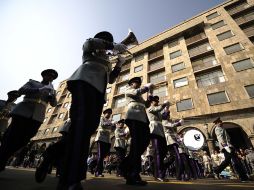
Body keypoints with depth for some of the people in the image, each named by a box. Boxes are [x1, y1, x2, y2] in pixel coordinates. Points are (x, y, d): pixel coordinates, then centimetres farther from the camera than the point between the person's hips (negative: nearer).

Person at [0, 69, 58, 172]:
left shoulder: (51, 89, 20)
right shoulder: (32, 82, 15)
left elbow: (53, 104, 8)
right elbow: (21, 90, -3)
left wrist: (53, 95, -12)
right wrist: (39, 90, -17)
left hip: (37, 118, 2)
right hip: (22, 113, -1)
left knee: (21, 141, 1)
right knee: (10, 138, -3)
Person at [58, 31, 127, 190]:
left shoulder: (107, 62, 36)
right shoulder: (89, 51, 25)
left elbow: (111, 79, 27)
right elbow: (90, 42, 1)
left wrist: (119, 64, 17)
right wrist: (113, 46, -1)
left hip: (99, 90, 6)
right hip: (85, 82, -5)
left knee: (90, 126, -9)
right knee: (82, 123, -25)